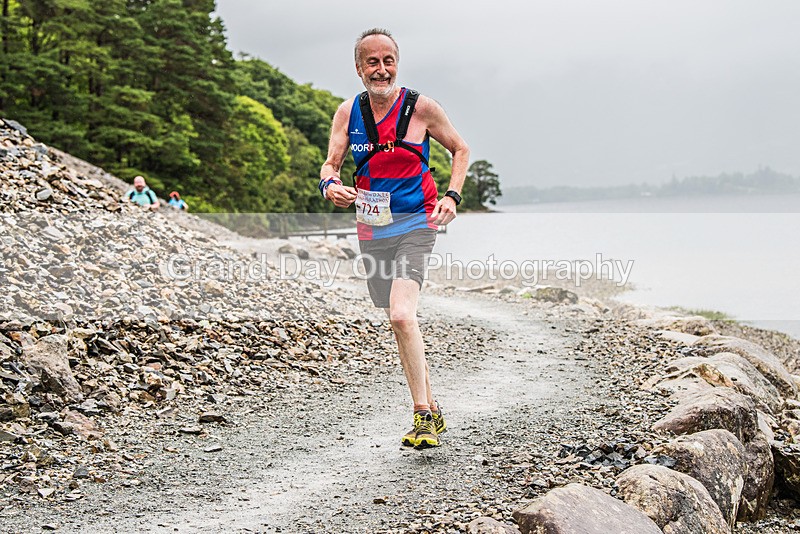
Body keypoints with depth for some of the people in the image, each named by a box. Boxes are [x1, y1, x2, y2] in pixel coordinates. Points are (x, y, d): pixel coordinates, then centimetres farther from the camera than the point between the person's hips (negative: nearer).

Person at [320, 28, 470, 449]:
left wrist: (452, 196, -7)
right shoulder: (348, 112, 3)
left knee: (401, 315, -23)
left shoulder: (421, 108, -6)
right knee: (400, 322, 11)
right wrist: (330, 185, -21)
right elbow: (330, 164, 2)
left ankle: (423, 415, -15)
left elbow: (461, 149, 6)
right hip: (372, 228, 5)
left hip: (415, 224, -5)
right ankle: (432, 411, 24)